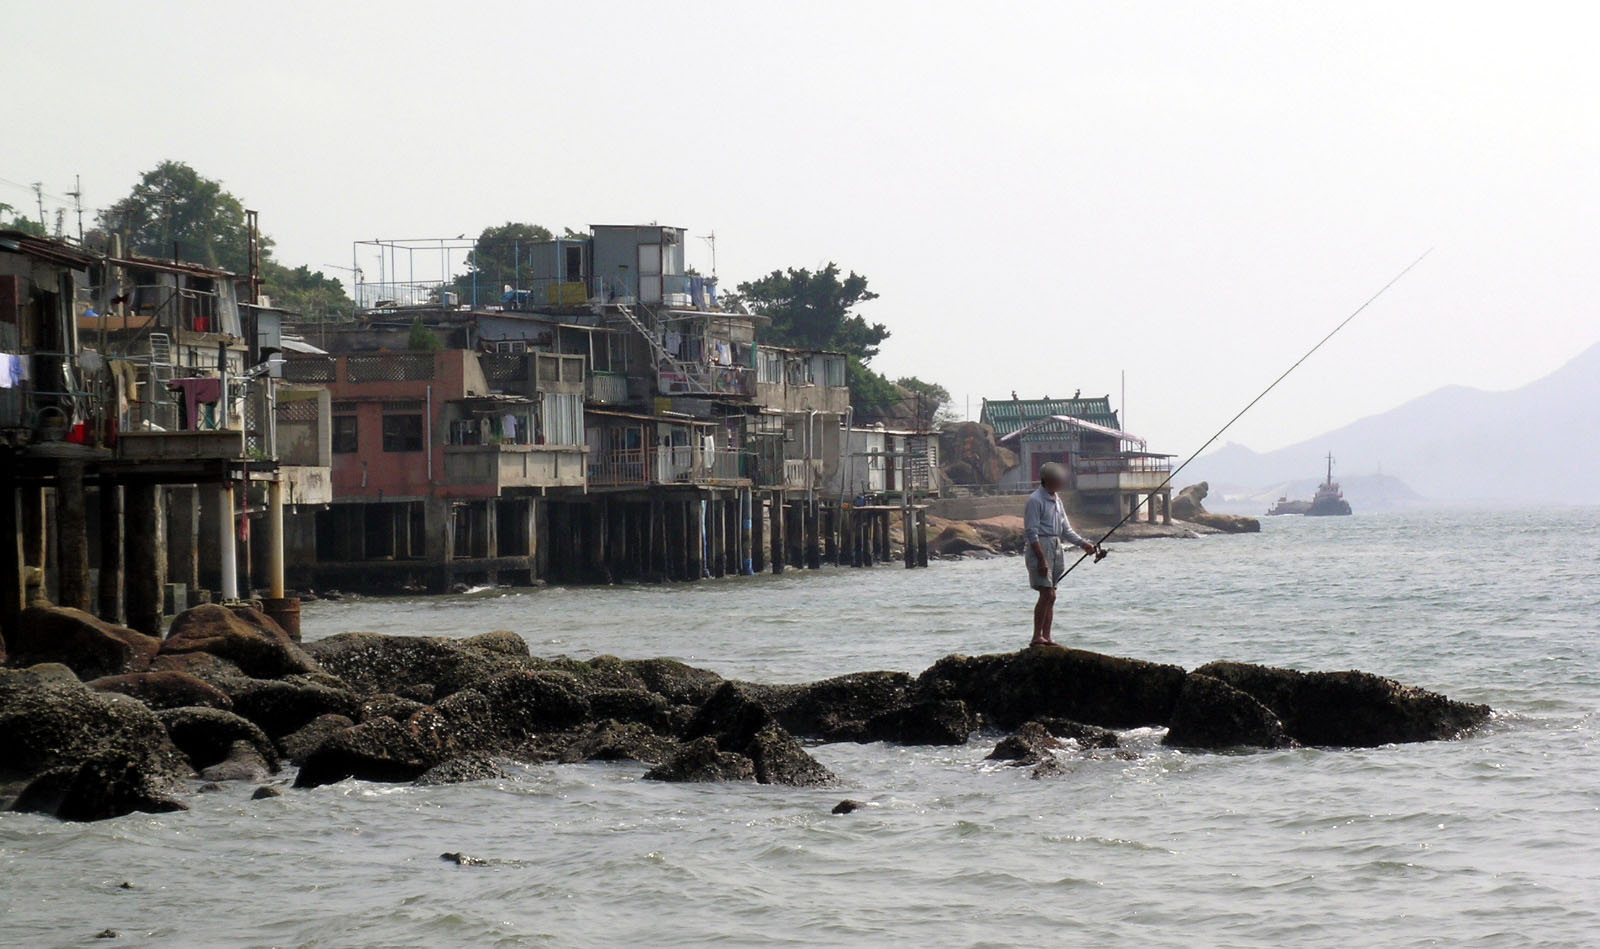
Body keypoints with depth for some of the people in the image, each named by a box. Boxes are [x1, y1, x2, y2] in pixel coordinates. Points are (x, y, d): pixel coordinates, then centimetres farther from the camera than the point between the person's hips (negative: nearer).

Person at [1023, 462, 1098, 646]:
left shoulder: (1056, 500, 17)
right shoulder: (1036, 500, -11)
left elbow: (1066, 530, 20)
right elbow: (1032, 533, -15)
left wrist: (1083, 544, 5)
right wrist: (1041, 559, -20)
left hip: (1055, 548, 9)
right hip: (1040, 549, -9)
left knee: (1049, 597, 6)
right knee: (1047, 594, -14)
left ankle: (1046, 637, 8)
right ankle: (1037, 637, -10)